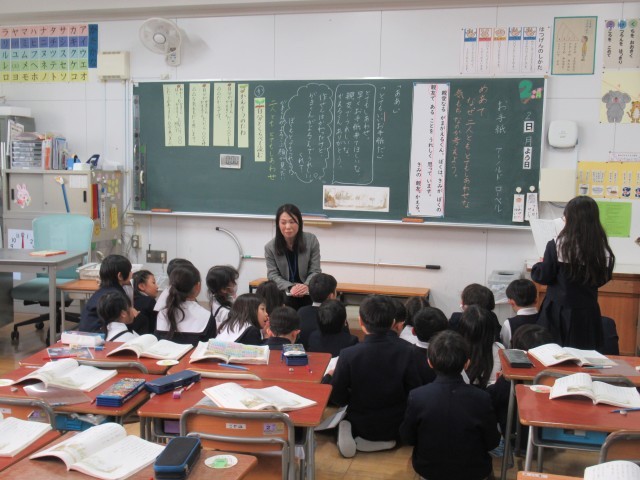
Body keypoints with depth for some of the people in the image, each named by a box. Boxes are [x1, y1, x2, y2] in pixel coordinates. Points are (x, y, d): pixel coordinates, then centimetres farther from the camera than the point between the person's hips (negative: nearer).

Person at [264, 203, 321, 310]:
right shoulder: (270, 248, -7)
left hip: (308, 295, 1)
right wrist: (290, 287, -26)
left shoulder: (311, 240, -7)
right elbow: (273, 275, -6)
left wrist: (306, 286, -28)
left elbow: (315, 271, -5)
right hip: (283, 295, 0)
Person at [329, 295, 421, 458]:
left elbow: (337, 399, -13)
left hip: (362, 427, -1)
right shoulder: (407, 351, -21)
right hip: (397, 428, 1)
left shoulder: (348, 355, -25)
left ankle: (355, 438, -2)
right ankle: (386, 441, 5)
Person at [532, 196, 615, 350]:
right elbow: (603, 279, 10)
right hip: (588, 313, 3)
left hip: (560, 312, -3)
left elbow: (543, 277, -9)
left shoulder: (557, 245, -14)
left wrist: (538, 265, 10)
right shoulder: (602, 249, -2)